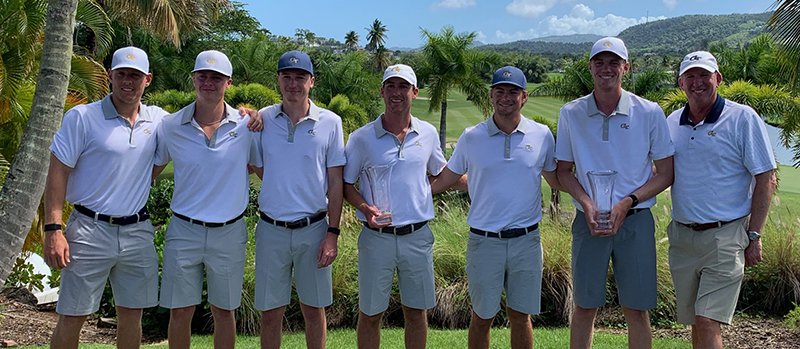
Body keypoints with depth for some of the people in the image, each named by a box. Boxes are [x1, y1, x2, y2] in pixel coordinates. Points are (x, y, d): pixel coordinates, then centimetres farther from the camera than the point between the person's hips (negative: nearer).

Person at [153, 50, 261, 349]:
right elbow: (150, 170, 11)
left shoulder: (246, 125, -3)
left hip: (229, 233, 0)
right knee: (180, 312, 6)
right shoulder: (170, 126, -1)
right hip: (184, 231, 0)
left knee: (223, 311, 12)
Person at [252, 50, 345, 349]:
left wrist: (332, 234, -5)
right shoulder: (262, 119, 1)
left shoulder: (330, 122, -2)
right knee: (270, 312, 9)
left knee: (314, 310, 10)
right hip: (271, 230, 1)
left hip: (314, 229, -1)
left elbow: (335, 183, 0)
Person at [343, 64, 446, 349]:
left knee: (417, 311, 13)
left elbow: (441, 174, 19)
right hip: (377, 237, -2)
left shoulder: (428, 133, 4)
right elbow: (346, 184, 2)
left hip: (418, 236, 2)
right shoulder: (362, 137, -4)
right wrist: (365, 208, -14)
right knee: (370, 313, 8)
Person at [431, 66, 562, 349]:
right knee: (482, 317, 9)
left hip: (526, 240, 1)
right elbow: (447, 178, 10)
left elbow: (556, 180, 15)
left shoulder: (542, 135, 2)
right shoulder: (471, 137, -1)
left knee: (520, 316, 11)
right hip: (484, 241, -1)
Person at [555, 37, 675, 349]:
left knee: (636, 310, 6)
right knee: (584, 308, 7)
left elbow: (666, 173, 2)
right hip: (589, 221, 1)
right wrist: (587, 203, -10)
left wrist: (627, 203, -12)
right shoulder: (570, 114, 2)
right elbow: (563, 171, 8)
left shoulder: (649, 112, -2)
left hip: (635, 221, -1)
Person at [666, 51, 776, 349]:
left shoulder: (742, 118, -5)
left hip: (725, 235, -5)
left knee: (707, 321, -11)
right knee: (695, 322, 13)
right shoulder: (672, 122, 9)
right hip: (682, 235, 5)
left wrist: (754, 236, -9)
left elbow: (766, 179, -5)